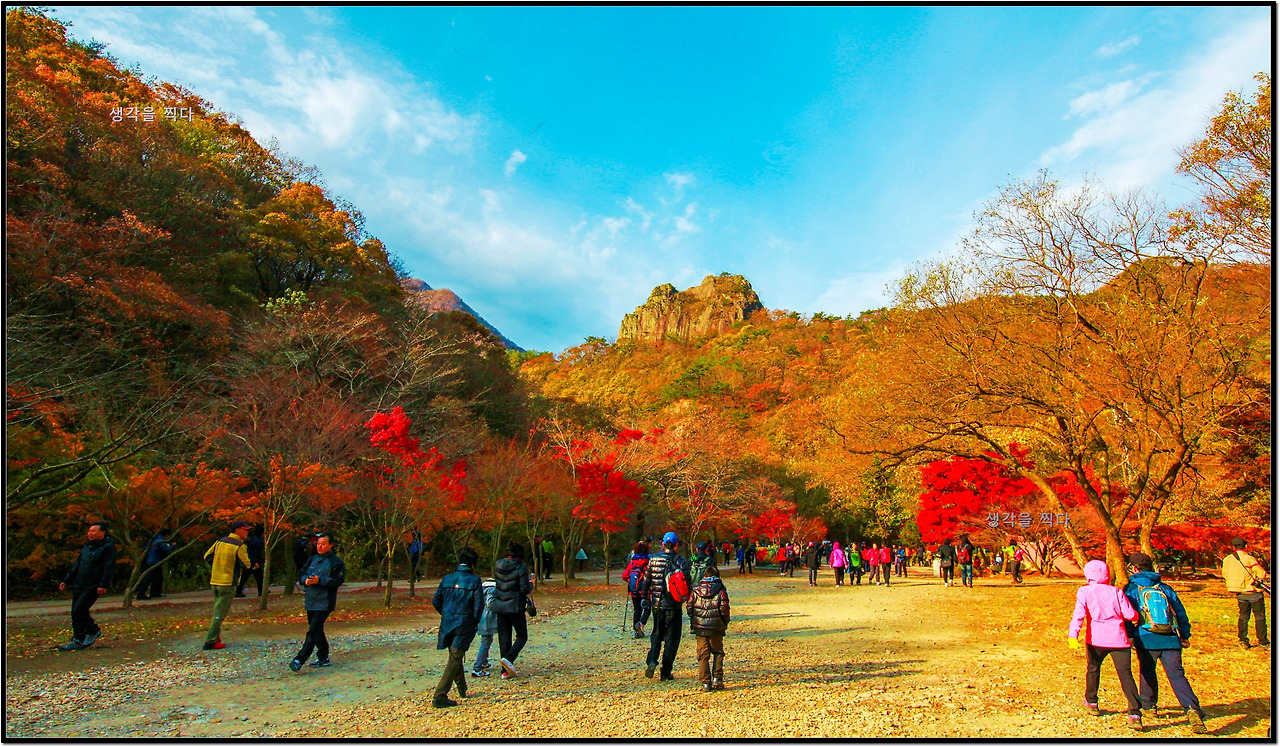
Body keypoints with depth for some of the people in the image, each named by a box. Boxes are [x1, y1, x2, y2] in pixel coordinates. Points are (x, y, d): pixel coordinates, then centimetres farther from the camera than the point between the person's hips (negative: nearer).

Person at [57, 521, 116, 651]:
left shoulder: (108, 547, -10)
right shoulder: (86, 547, 16)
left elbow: (109, 567, -16)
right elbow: (76, 565, 24)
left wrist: (103, 585, -22)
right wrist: (66, 581, 20)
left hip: (92, 587, -8)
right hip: (79, 586, 8)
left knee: (78, 611, -13)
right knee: (77, 612, 10)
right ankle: (79, 640, 23)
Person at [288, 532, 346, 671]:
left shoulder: (336, 562, -7)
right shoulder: (312, 560, 14)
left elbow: (338, 581, -14)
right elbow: (301, 575, 15)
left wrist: (319, 580, -23)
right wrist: (306, 580, -8)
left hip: (324, 603, -7)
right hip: (310, 601, 8)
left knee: (313, 631, -12)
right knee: (317, 631, 15)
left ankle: (299, 660, -13)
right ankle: (323, 658, 26)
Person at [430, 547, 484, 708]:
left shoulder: (447, 579, 5)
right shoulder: (474, 580, -8)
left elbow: (435, 601, 6)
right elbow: (479, 605, -11)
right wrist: (475, 623, 3)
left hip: (446, 623, 5)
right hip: (464, 624, -5)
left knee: (455, 655, 22)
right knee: (455, 659, -1)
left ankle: (461, 687, 39)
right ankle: (439, 696, -7)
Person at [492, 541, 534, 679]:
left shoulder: (497, 565, 4)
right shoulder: (521, 567, -12)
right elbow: (525, 589, -16)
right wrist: (531, 585, 6)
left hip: (499, 606, 5)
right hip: (515, 606, -5)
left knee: (504, 638, 11)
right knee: (522, 636, 9)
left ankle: (505, 671, 11)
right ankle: (508, 658, -12)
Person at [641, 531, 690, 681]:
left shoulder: (653, 559, -1)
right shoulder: (681, 561, -9)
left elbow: (646, 582, 3)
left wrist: (646, 601, 12)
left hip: (656, 604, 3)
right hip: (673, 606, -2)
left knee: (656, 634, 19)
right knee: (671, 638, 8)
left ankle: (651, 661, -1)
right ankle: (666, 673, 9)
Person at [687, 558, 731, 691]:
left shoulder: (696, 591, 3)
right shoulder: (720, 591, -4)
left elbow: (689, 609, 3)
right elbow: (724, 610, -9)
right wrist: (725, 623, 9)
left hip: (699, 628, 1)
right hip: (716, 628, -1)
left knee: (703, 655, 7)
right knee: (718, 652, 16)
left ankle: (706, 682, 5)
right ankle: (717, 678, 6)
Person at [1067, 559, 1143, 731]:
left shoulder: (1084, 591, 1)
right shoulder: (1116, 592, 6)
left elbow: (1079, 614, -12)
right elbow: (1131, 615, 0)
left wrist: (1073, 635, -20)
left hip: (1096, 639, 0)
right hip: (1118, 639, 0)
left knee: (1093, 669, 20)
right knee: (1125, 675, -2)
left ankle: (1091, 703, 34)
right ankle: (1135, 714, -14)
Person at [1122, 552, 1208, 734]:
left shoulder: (1131, 588, 4)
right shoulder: (1165, 588, 16)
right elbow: (1180, 612, 19)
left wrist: (1128, 636, 4)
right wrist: (1185, 635, 29)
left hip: (1146, 639, -3)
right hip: (1170, 639, 3)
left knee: (1147, 672, 16)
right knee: (1177, 675, -3)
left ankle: (1148, 705, 25)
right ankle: (1193, 709, -21)